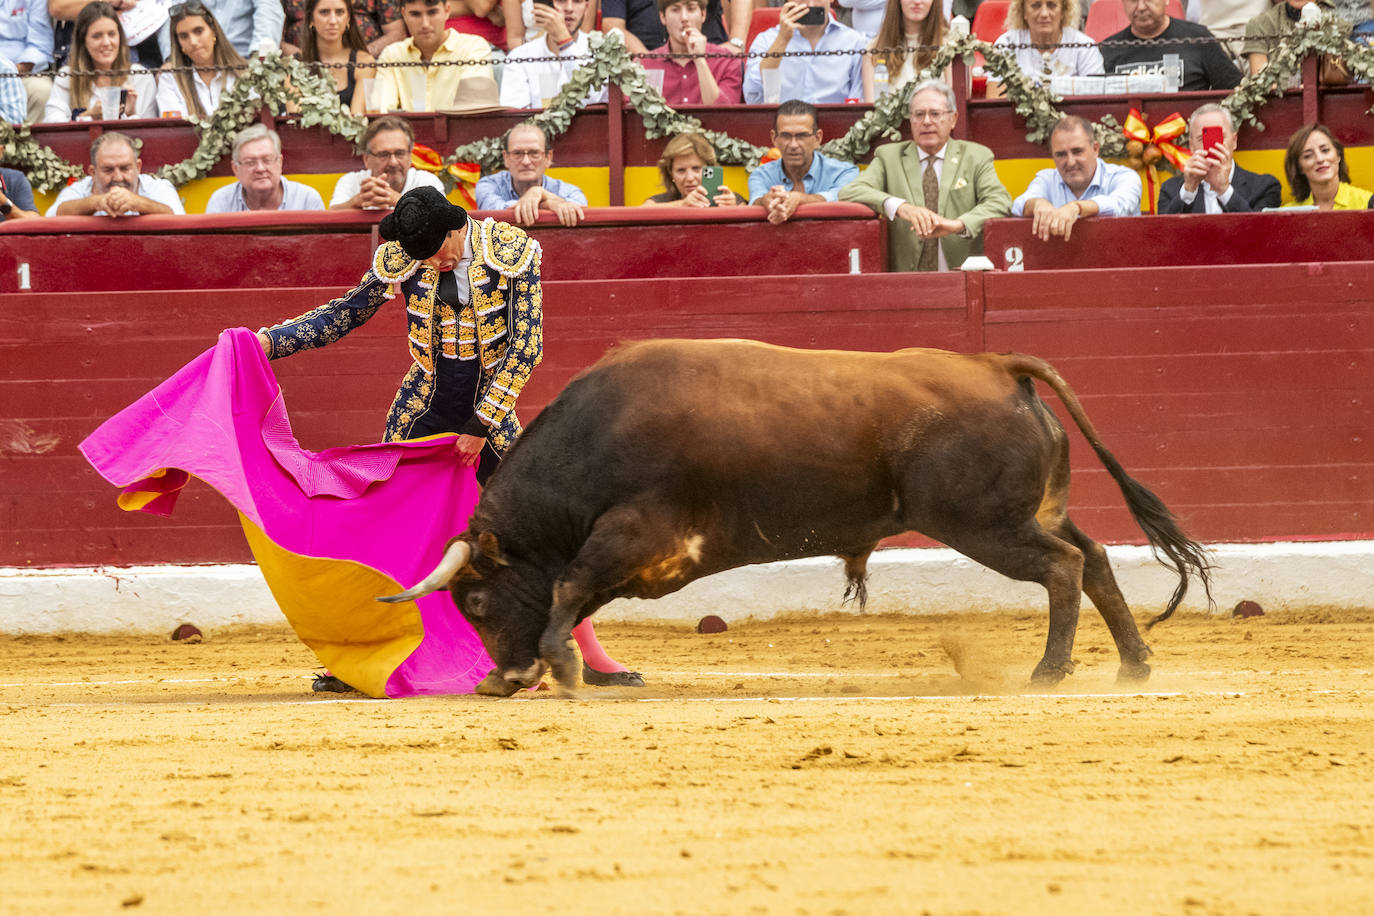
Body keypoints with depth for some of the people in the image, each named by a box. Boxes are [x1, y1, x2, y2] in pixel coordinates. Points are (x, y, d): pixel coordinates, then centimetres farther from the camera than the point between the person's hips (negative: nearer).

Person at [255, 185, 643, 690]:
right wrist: (270, 340, -7)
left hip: (490, 417, -1)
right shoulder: (399, 260, -7)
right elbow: (342, 315, 4)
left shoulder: (515, 251, -13)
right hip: (421, 418, 1)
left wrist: (483, 425, -15)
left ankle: (593, 657, 4)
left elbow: (526, 345, -13)